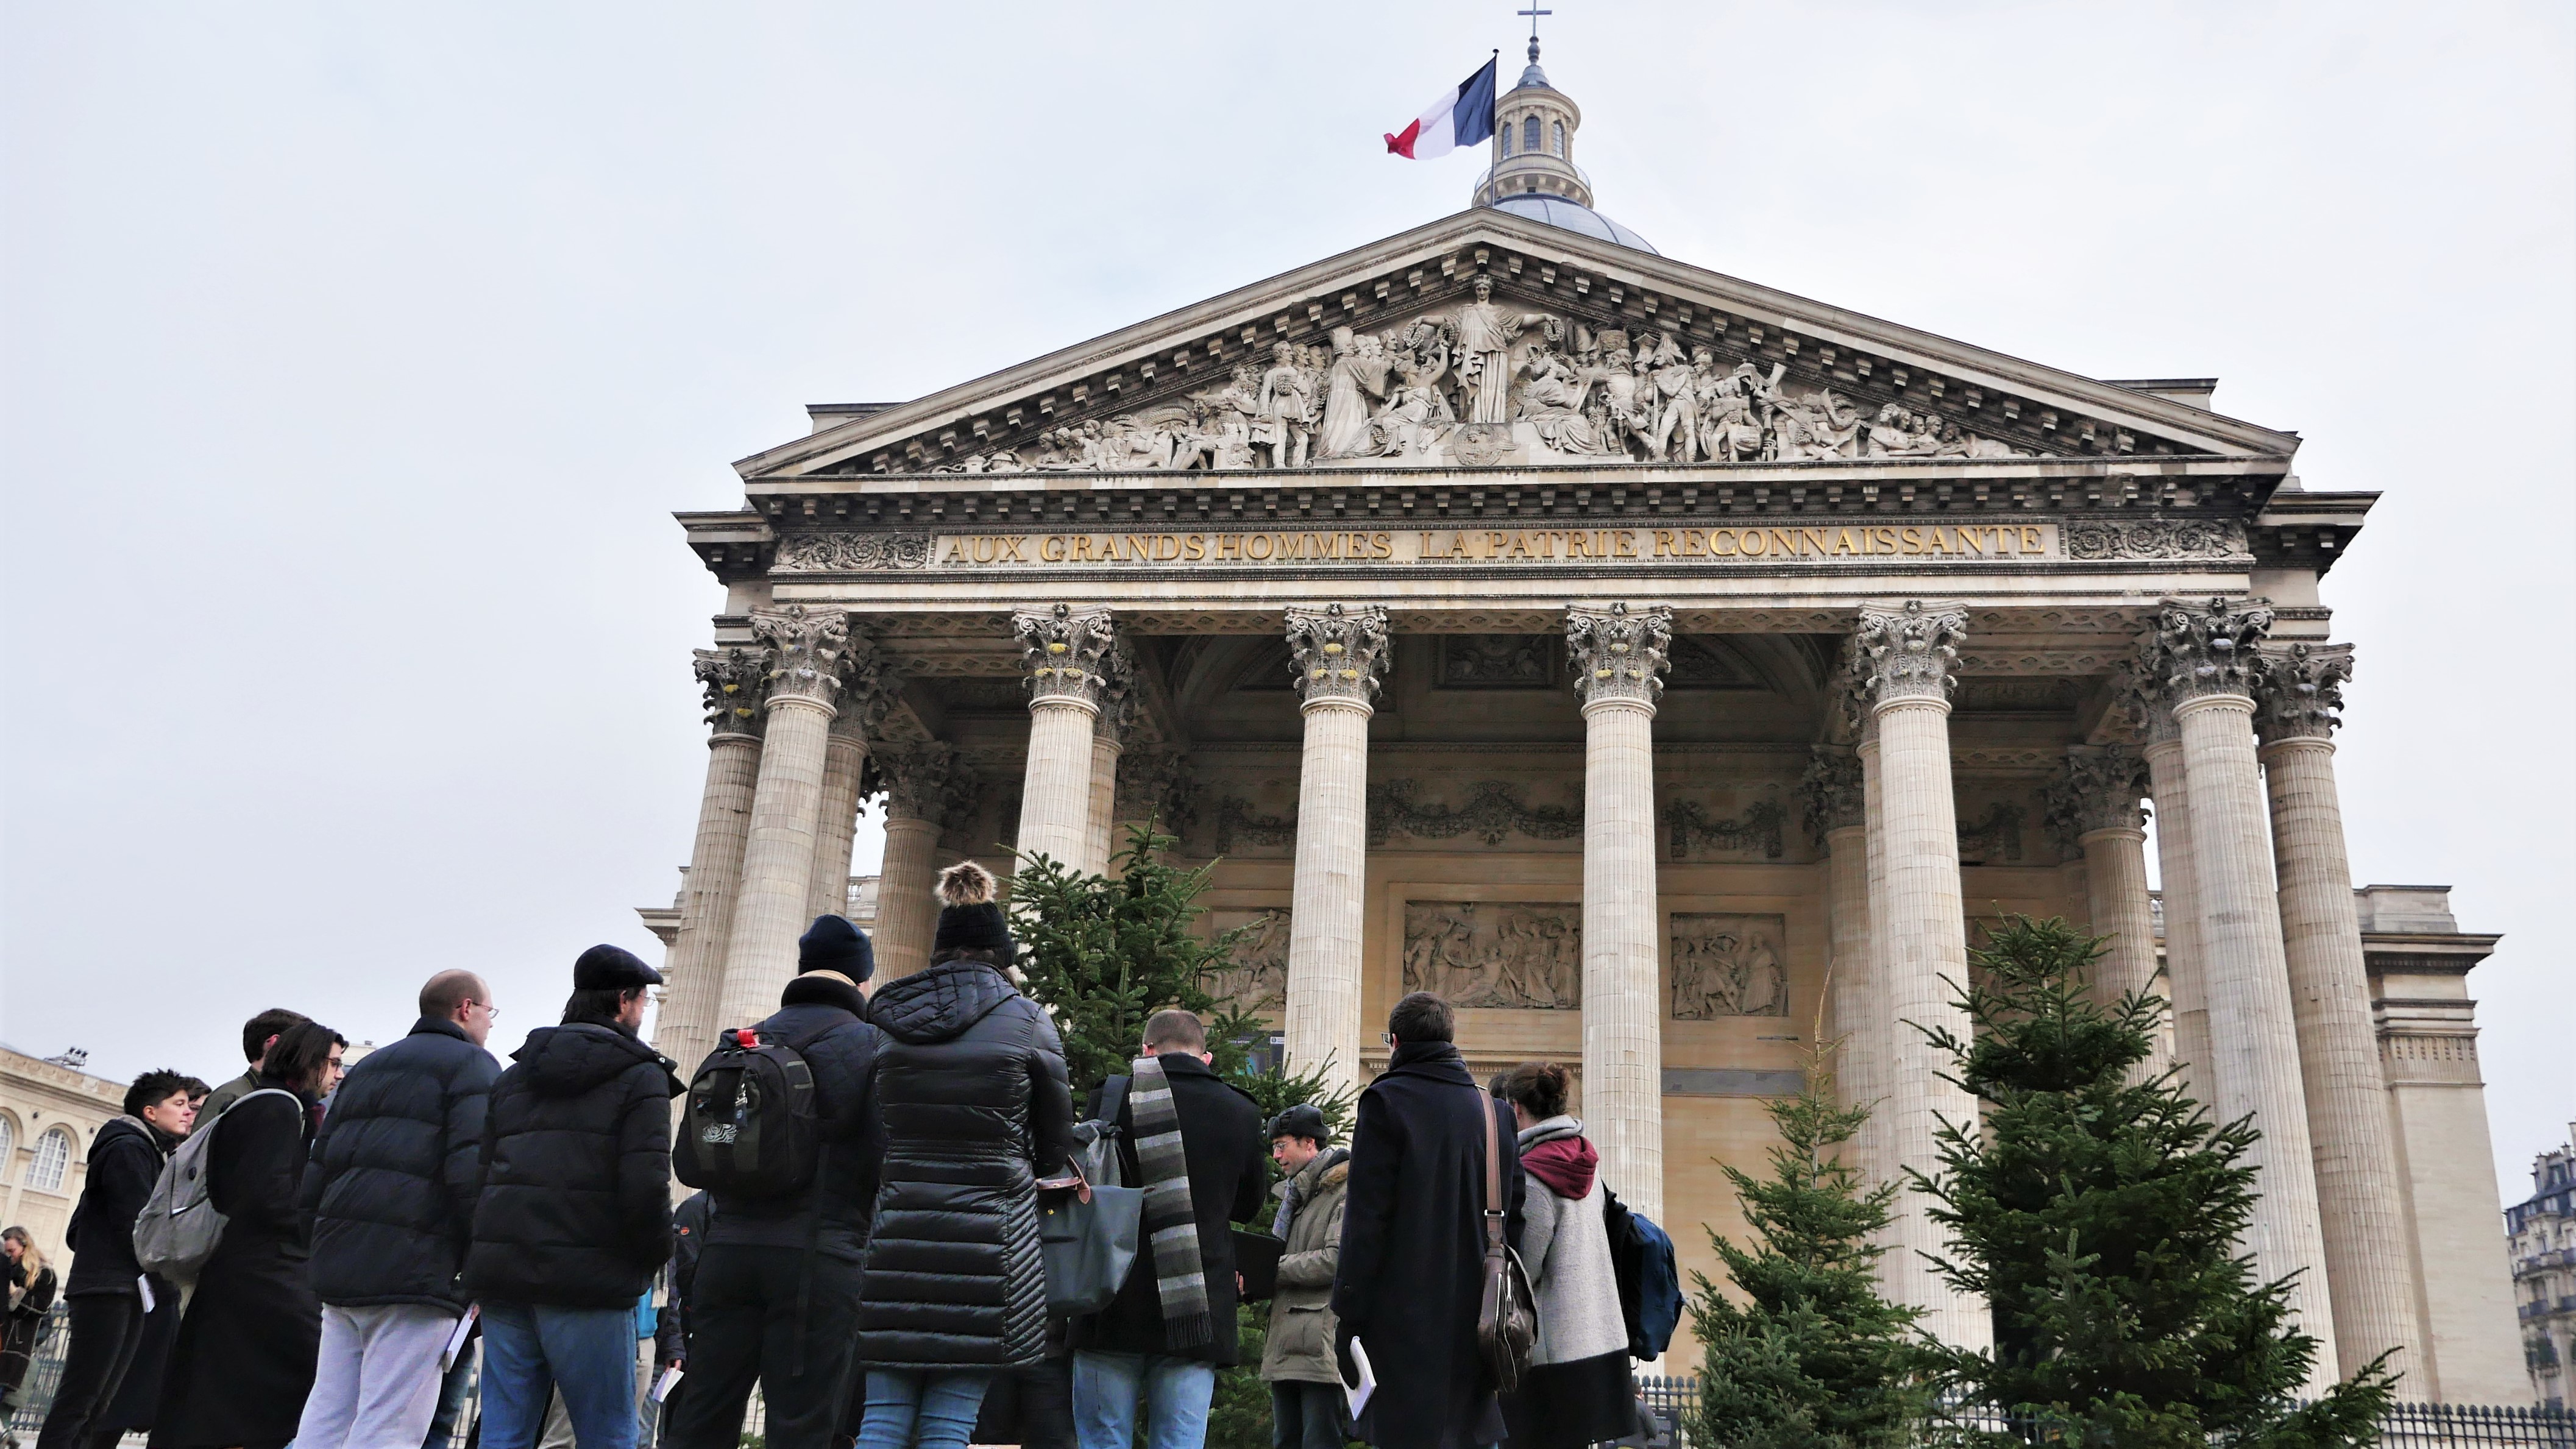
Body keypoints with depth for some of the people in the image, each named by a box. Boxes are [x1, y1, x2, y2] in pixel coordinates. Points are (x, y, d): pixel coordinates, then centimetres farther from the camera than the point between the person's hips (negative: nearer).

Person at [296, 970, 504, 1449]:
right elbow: (471, 1171, -14)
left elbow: (318, 1167, 21)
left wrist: (324, 1245, 21)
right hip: (415, 1271, -8)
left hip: (338, 1265, 8)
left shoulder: (366, 1067, 25)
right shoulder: (472, 1064, -1)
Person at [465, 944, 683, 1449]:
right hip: (588, 1283, -6)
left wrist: (485, 1262, 18)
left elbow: (476, 1176, 14)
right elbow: (646, 1185, -12)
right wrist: (652, 1259, 3)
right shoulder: (639, 1076, -2)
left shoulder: (514, 1076, 19)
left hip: (502, 1275, 6)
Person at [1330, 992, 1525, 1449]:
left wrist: (1348, 1321, -8)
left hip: (1403, 1323, -6)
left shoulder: (1387, 1101, -5)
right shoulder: (1494, 1112, 12)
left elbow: (1366, 1221, -10)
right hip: (1474, 1324, 6)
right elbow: (1512, 1220, 13)